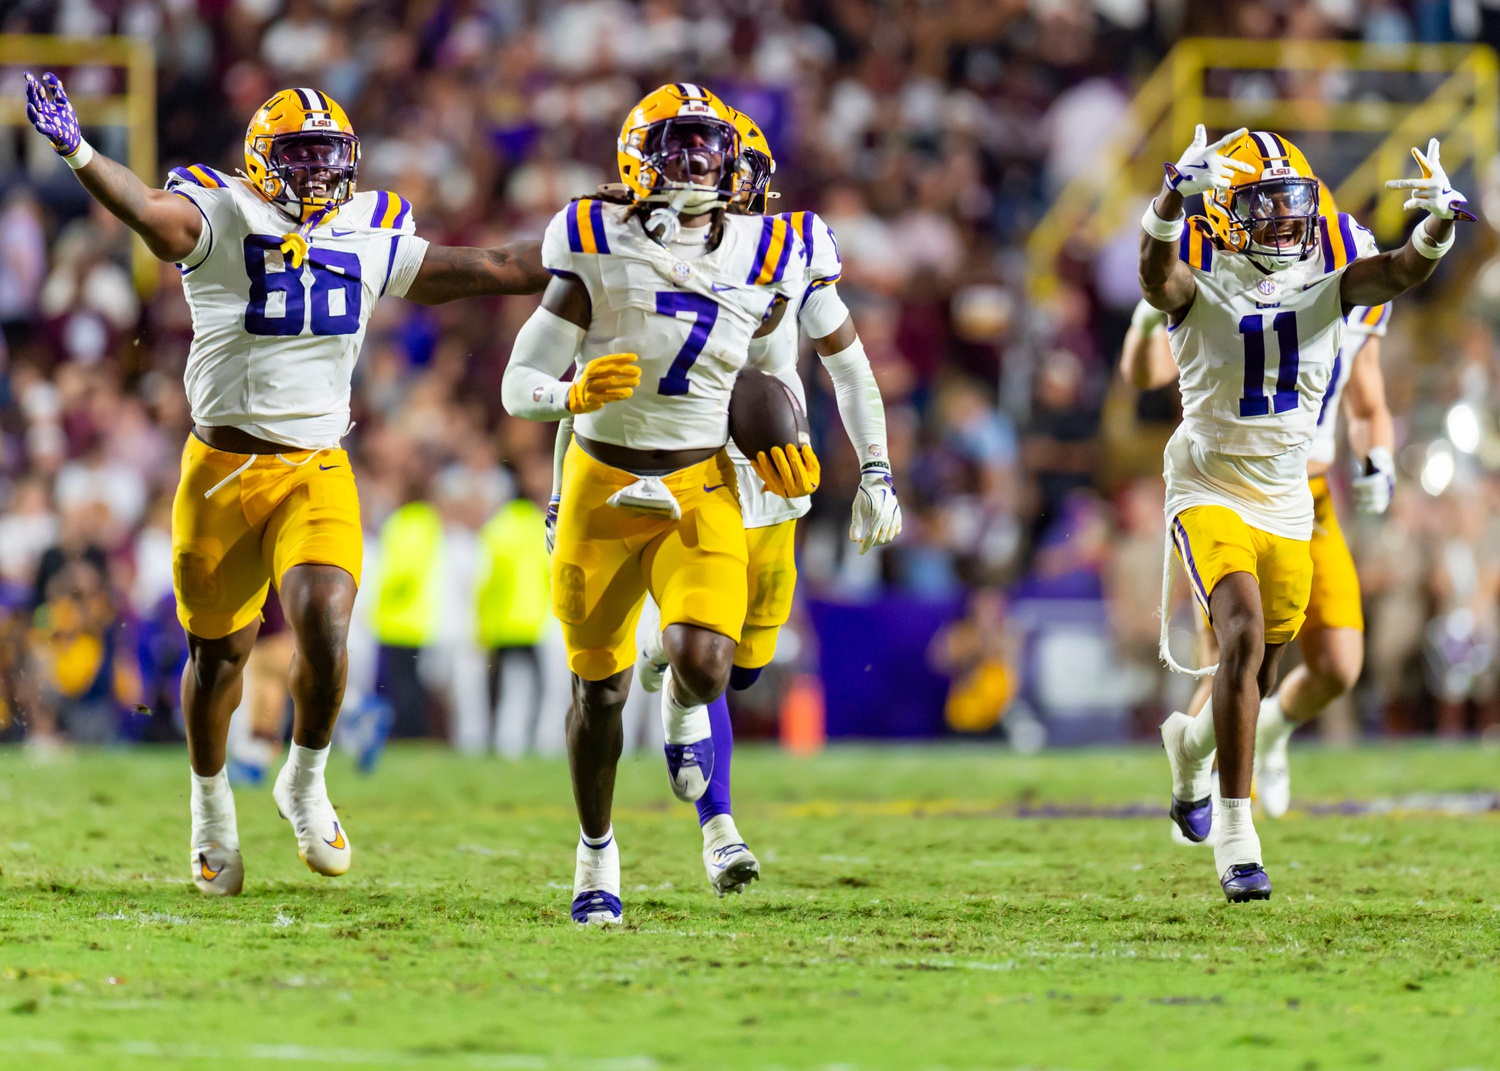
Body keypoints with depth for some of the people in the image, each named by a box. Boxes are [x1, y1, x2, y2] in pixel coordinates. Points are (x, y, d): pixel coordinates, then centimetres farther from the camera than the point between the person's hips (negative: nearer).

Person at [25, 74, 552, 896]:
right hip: (224, 468, -2)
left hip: (318, 473, 2)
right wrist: (77, 154, -45)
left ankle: (305, 781, 8)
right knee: (219, 652, 9)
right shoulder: (223, 222, -6)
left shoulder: (368, 241, 8)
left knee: (324, 629, -18)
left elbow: (484, 270, 17)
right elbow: (153, 213, -27)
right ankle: (211, 802, 34)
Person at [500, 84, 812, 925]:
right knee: (599, 687, 7)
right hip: (602, 484, -1)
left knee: (704, 662, -22)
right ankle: (597, 852, 29)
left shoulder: (762, 260, -3)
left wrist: (779, 452, -1)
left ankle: (685, 707, 16)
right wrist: (574, 395, -31)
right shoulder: (596, 249, -11)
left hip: (700, 489, 1)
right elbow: (519, 387, -10)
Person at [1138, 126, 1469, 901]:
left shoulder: (1328, 281, -1)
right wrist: (1173, 199, -55)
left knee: (1255, 679, 13)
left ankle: (1189, 744, 50)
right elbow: (1157, 277, -35)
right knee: (1245, 637, -26)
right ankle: (1235, 834, -22)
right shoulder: (1203, 287, -12)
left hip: (1286, 502, 5)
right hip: (1210, 493, -5)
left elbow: (1403, 271, -18)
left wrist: (1438, 220, -40)